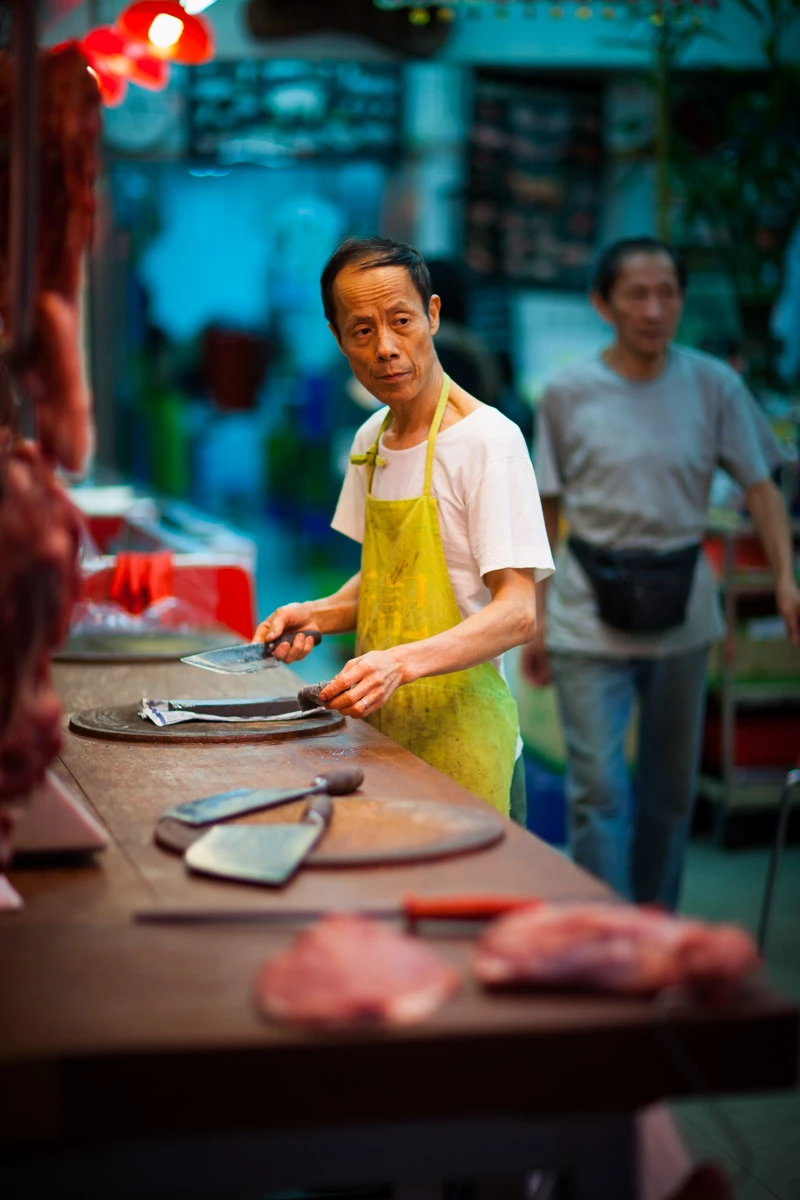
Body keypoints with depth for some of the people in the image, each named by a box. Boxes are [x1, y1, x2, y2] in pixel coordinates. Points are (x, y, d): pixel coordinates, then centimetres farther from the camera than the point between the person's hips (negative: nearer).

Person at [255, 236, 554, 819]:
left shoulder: (488, 438, -14)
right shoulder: (370, 440, 9)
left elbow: (516, 613, -20)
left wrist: (403, 662, -33)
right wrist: (317, 614, 3)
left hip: (458, 733, -6)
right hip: (381, 727, 6)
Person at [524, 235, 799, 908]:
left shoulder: (714, 386, -2)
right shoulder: (568, 392, -4)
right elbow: (545, 512, 1)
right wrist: (534, 620, 2)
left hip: (682, 616, 2)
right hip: (590, 620, -2)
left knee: (671, 785, 14)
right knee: (597, 788, -5)